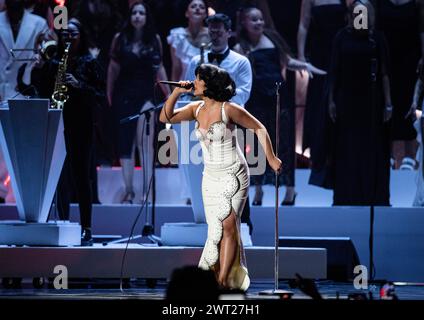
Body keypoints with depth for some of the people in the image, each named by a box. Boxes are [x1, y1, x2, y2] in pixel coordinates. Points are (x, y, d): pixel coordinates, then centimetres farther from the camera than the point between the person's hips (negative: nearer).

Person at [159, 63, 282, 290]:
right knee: (217, 228, 5)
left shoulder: (229, 110, -13)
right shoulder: (196, 109, 4)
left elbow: (259, 128, -6)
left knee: (228, 225, -13)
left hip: (234, 175, -6)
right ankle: (215, 277, 10)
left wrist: (271, 159, -9)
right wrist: (176, 93, -10)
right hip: (211, 177, 6)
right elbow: (166, 118, 1)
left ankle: (223, 280, -16)